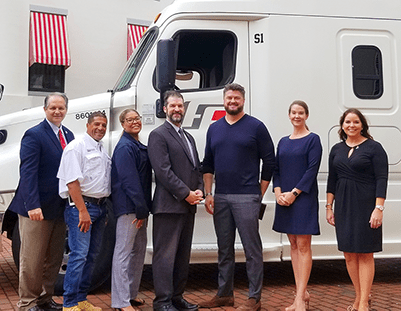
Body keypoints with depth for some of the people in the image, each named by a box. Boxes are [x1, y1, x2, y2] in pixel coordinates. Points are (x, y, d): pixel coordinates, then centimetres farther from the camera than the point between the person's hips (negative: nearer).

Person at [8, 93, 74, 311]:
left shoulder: (68, 135, 12)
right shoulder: (34, 135, -11)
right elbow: (27, 171, -18)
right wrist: (33, 205, -25)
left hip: (59, 208, 7)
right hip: (37, 209, -7)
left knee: (54, 258, 14)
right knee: (32, 259, 2)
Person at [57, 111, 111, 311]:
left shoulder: (102, 150, 18)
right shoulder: (77, 147, -8)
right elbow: (72, 181, -16)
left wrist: (104, 210, 18)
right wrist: (83, 211, -21)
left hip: (99, 206, 9)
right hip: (81, 206, -9)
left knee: (92, 255, 11)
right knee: (79, 254, -11)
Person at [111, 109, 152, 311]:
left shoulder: (138, 146, 17)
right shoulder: (125, 147, -12)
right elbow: (129, 180, -19)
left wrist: (144, 208, 14)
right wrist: (141, 209, -20)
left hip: (139, 207, 10)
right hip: (128, 206, -10)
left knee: (139, 249, 16)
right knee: (124, 251, -6)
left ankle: (131, 293, 27)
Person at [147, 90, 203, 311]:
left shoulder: (188, 137, 21)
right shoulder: (158, 135, -5)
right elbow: (163, 170, -14)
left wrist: (199, 191, 2)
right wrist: (186, 194, -15)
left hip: (188, 205, 8)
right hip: (168, 206, -8)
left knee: (183, 254, 13)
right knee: (165, 255, -4)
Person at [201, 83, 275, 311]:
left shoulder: (256, 127, 0)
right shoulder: (214, 129, 14)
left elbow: (269, 162, 0)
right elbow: (208, 164, 15)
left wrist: (260, 193, -2)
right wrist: (208, 194, 7)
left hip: (246, 197, -5)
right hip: (220, 198, 5)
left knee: (252, 249, -1)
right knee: (225, 249, 12)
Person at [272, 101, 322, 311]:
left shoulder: (312, 139, -2)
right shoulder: (283, 142, 15)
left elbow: (312, 169, -9)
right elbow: (276, 170, 13)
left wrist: (293, 193, -15)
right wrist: (278, 192, -4)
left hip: (303, 198, -6)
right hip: (284, 198, 6)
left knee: (303, 246, -6)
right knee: (294, 245, 8)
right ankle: (302, 293, 16)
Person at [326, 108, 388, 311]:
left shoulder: (373, 148, -5)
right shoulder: (337, 150, 11)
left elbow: (382, 179, -10)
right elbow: (332, 180, 13)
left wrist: (379, 208, -17)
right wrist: (329, 207, 10)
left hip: (366, 205, -5)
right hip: (343, 206, 6)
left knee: (365, 254, -1)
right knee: (349, 254, 10)